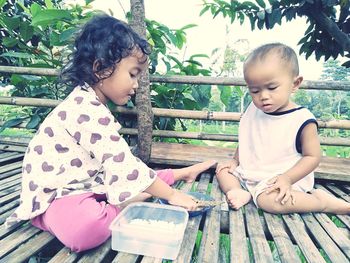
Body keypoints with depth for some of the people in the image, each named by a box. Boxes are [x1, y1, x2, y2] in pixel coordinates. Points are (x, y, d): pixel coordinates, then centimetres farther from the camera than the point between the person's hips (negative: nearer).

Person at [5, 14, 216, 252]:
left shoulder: (89, 104, 5)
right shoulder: (88, 111, -27)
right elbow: (123, 165, -28)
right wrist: (171, 195, -19)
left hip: (90, 184, 9)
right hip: (55, 196, -9)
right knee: (86, 227, -37)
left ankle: (183, 173, 22)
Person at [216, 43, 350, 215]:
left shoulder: (303, 120, -18)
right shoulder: (252, 112, -2)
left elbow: (312, 156, -13)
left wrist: (287, 178, -24)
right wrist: (235, 161, 5)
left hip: (281, 180, -6)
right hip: (249, 173, 6)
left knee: (269, 200, -33)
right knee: (222, 171, 6)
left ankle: (323, 202, -10)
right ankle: (241, 193, -17)